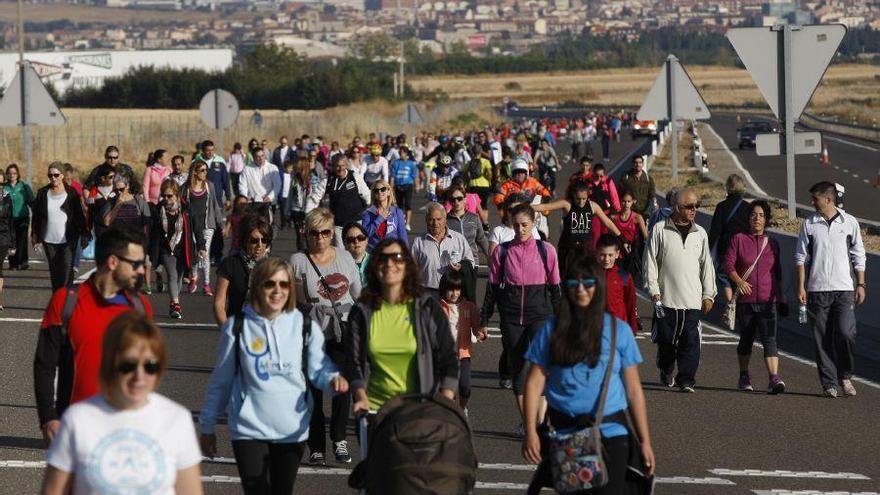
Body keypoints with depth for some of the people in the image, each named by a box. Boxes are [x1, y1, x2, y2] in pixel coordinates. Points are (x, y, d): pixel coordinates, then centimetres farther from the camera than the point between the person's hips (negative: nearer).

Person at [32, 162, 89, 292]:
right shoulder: (43, 193, 4)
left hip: (68, 239, -3)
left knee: (67, 269, -10)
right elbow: (36, 215, 10)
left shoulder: (71, 193, -3)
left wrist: (84, 235, -2)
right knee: (54, 270, 8)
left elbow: (80, 215, 0)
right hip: (49, 239, 3)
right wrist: (35, 235, 9)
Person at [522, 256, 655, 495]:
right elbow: (535, 382, 1)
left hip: (610, 430, 0)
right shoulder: (552, 329, 4)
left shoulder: (619, 330, 4)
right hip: (563, 429, 0)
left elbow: (633, 389, 4)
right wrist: (530, 432, -8)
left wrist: (644, 441, 1)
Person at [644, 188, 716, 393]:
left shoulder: (700, 233, 12)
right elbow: (650, 262, 1)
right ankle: (666, 374, 29)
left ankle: (686, 380, -4)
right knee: (666, 340, 6)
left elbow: (706, 265, 15)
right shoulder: (660, 230, 1)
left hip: (693, 299, 2)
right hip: (666, 298, -2)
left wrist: (708, 295, 10)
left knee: (691, 341, -7)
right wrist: (654, 291, -5)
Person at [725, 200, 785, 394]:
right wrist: (739, 281, -21)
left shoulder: (773, 243, 11)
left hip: (767, 300, 0)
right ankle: (744, 377, 28)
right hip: (745, 299, 0)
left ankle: (774, 379, -23)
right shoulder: (739, 239, 2)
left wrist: (781, 298, 19)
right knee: (746, 339, 12)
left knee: (769, 339, -12)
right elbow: (728, 264, -4)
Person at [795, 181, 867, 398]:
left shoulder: (850, 222, 5)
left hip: (844, 289, -1)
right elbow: (801, 257, 7)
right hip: (817, 290, 1)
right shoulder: (809, 224, 5)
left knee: (846, 333, -13)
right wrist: (801, 287, -1)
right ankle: (829, 383, 7)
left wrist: (860, 285, 5)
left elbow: (858, 256, 10)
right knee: (822, 339, 0)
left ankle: (845, 375, 9)